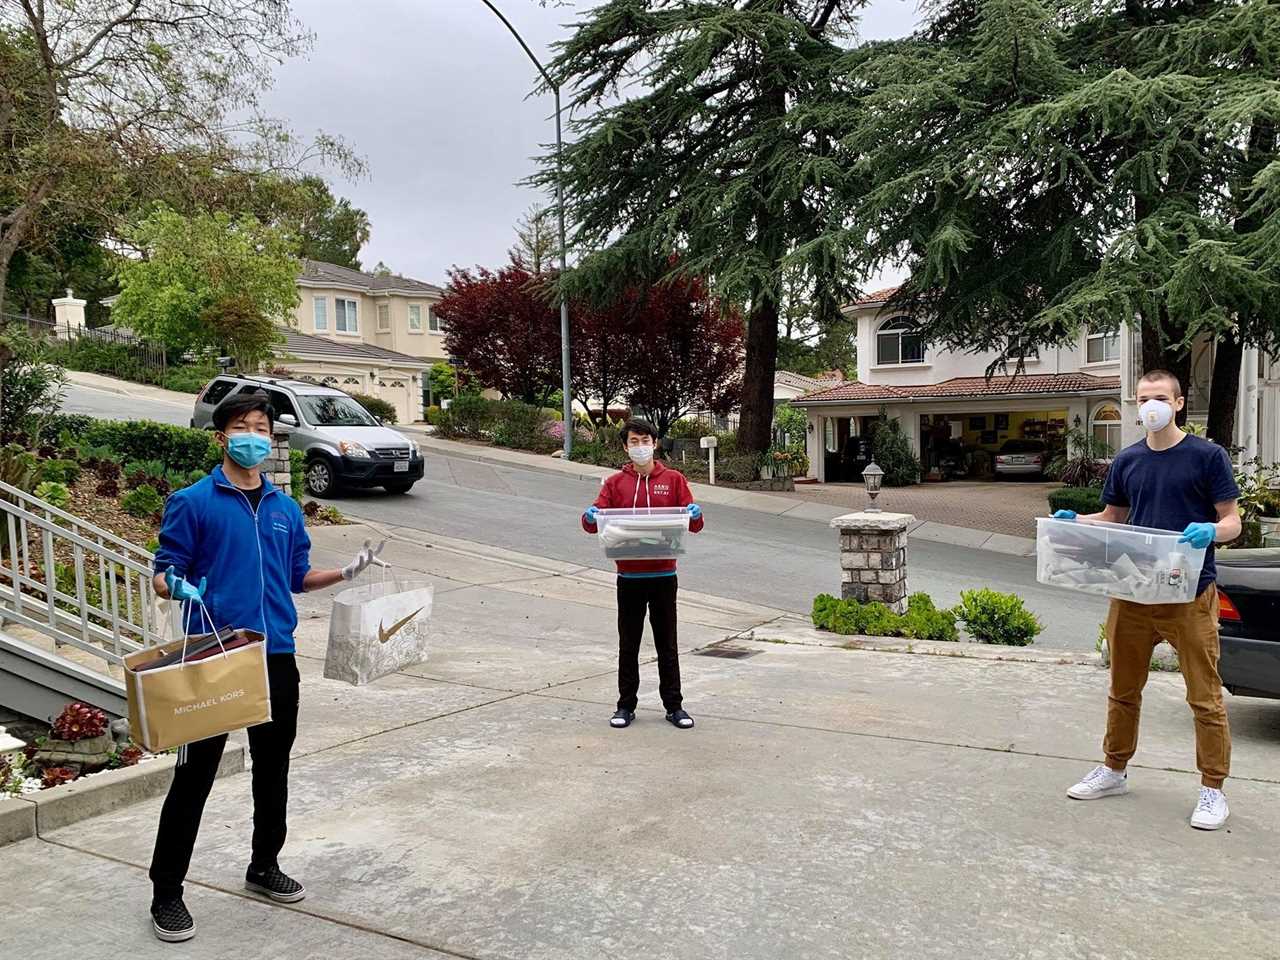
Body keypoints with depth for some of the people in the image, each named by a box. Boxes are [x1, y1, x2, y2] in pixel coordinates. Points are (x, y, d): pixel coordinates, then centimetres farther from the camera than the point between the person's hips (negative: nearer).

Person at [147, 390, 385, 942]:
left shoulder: (286, 509, 11)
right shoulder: (193, 503, -4)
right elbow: (164, 573, -5)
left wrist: (346, 572, 3)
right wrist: (176, 586, -27)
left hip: (276, 657, 5)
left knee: (273, 766, 15)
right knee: (195, 773, 2)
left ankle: (265, 866, 34)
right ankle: (167, 892, 17)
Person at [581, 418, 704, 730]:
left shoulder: (674, 479, 3)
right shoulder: (615, 483, 5)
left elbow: (694, 525, 1)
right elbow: (594, 523, -1)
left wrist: (695, 515, -21)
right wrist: (590, 518, -23)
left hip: (664, 575, 0)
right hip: (629, 577, 1)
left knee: (667, 644, 8)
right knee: (628, 645, 9)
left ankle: (674, 706, 18)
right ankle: (626, 706, 19)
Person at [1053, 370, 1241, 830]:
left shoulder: (1208, 456, -4)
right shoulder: (1127, 461, 9)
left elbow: (1232, 522, -3)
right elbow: (1111, 518, 16)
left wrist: (1210, 531, -25)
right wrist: (1074, 521, -2)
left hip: (1190, 594, -4)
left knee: (1204, 695, 2)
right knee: (1123, 689, 15)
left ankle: (1212, 788, 16)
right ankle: (1114, 770, 30)